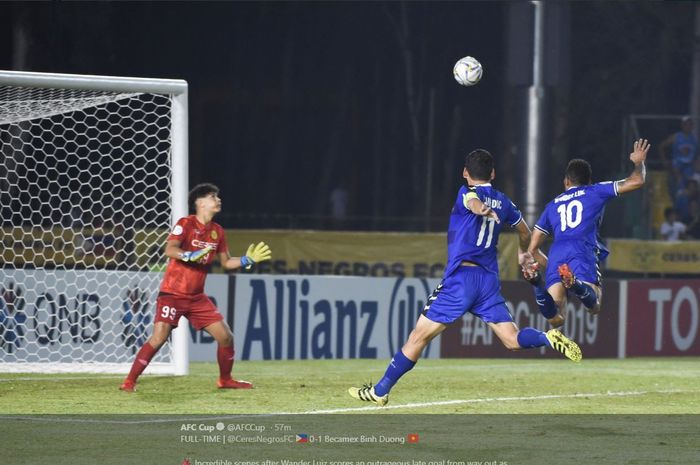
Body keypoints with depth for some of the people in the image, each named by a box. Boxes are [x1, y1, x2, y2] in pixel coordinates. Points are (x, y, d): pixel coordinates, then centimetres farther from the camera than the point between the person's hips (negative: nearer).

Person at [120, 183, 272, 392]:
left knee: (226, 337, 2)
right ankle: (130, 381, -8)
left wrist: (247, 260, 5)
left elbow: (226, 262, 20)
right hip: (173, 294, -6)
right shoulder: (185, 224, -10)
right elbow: (169, 250, -23)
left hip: (197, 297, 6)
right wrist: (191, 255, -38)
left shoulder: (217, 232, 10)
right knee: (158, 338, -18)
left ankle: (225, 379, 22)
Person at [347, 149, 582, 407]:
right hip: (489, 279, 5)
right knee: (513, 340, 1)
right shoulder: (503, 202, 16)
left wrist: (482, 210, -51)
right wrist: (523, 253, 53)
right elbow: (525, 233, 32)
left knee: (419, 335, -1)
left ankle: (380, 390, 3)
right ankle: (549, 338, -27)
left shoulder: (467, 193, -1)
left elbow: (473, 202, -27)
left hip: (461, 277, -5)